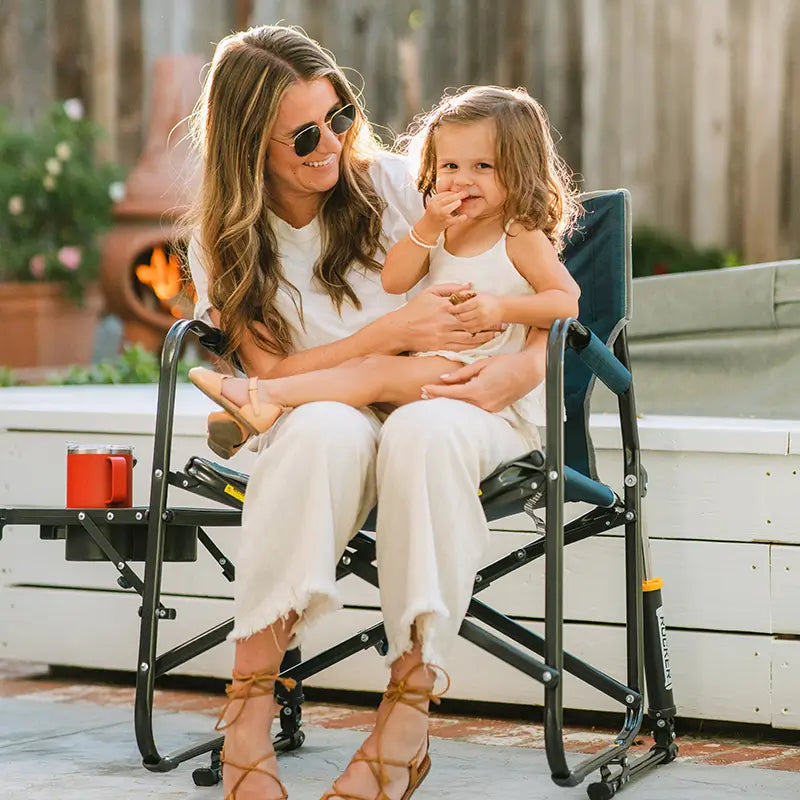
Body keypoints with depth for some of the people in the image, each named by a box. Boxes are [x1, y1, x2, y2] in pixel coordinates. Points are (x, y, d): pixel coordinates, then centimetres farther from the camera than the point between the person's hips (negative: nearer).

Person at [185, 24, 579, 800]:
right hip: (316, 433, 0)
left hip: (443, 410, 0)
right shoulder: (223, 245, 2)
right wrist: (397, 331, -18)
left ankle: (405, 718, -36)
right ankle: (249, 699, -33)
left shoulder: (394, 184, 1)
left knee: (423, 429, -38)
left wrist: (525, 365, -17)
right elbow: (272, 371, -7)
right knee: (327, 426, -39)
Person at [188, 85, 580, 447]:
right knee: (363, 361, -14)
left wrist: (501, 307, -25)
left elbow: (566, 302, -11)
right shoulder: (442, 226, 15)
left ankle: (265, 397, -31)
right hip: (433, 360, 8)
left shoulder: (521, 237, -5)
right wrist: (427, 228, -9)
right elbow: (393, 281, 5)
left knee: (379, 373, -23)